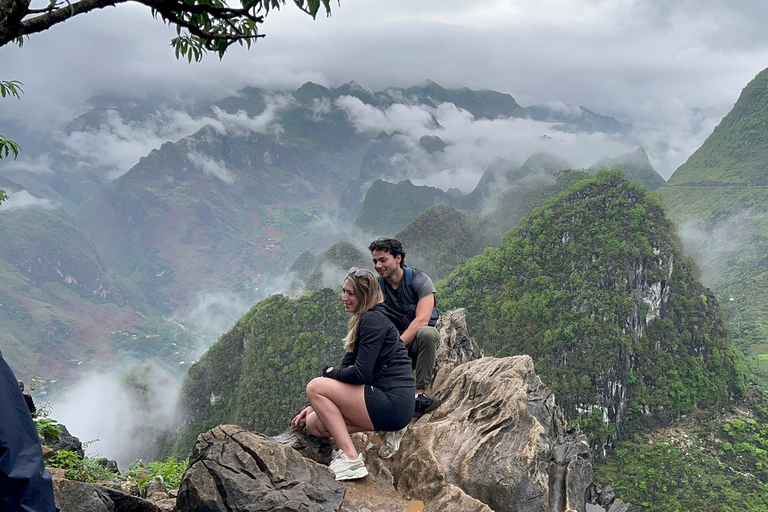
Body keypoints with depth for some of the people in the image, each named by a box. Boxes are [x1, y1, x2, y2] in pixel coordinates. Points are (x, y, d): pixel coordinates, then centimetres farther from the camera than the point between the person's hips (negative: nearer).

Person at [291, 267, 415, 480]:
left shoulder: (373, 320, -12)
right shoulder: (361, 322, 19)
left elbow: (360, 374, -20)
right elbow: (348, 370, 19)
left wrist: (329, 372, -1)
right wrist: (315, 406, 15)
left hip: (393, 403, -10)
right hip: (389, 403, 10)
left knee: (315, 387, -11)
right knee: (314, 424, 6)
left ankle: (350, 459, -13)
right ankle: (389, 428, 8)